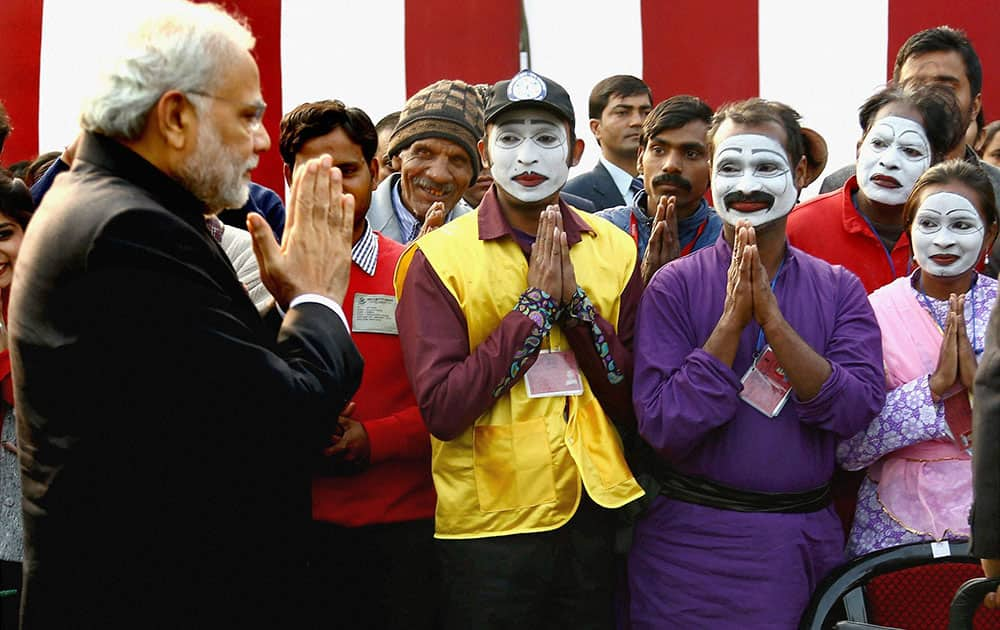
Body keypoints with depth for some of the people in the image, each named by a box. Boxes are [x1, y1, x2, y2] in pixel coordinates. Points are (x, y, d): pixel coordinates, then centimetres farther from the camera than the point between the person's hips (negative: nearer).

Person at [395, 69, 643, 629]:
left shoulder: (614, 249, 2)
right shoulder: (439, 256, -7)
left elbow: (632, 404, -1)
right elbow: (442, 409, -17)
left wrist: (574, 300, -13)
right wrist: (535, 303, -17)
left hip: (591, 514, 3)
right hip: (488, 524, -3)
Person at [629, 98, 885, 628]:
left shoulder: (839, 289, 2)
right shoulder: (674, 286, -6)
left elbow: (856, 410, -12)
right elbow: (662, 428, -15)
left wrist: (771, 316, -20)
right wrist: (732, 319, -19)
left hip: (805, 539, 3)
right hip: (692, 540, -2)